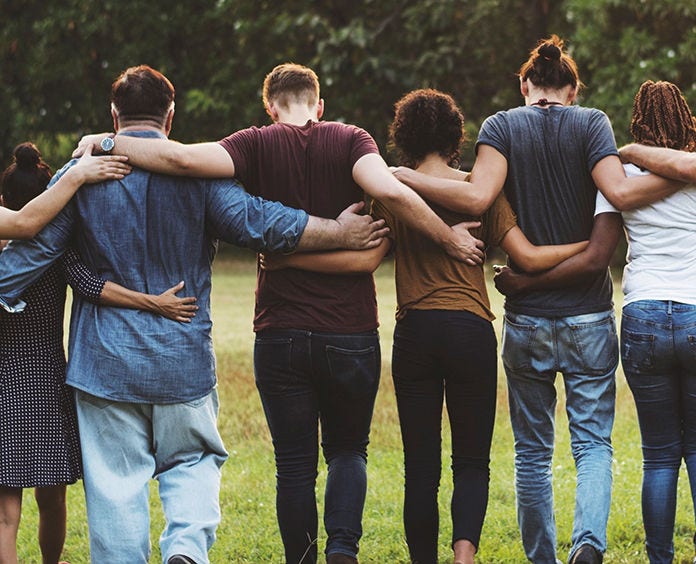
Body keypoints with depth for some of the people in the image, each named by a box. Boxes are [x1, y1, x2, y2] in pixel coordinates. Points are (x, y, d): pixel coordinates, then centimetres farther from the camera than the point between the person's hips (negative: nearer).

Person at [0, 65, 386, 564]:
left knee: (114, 485, 5)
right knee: (193, 461, 15)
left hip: (105, 363, 0)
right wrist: (342, 233, -2)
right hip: (185, 361, 0)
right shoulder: (199, 171, -4)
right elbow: (257, 222, -10)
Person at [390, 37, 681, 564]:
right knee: (593, 443, 4)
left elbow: (477, 196, -16)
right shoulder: (591, 123, 0)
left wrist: (401, 177, -8)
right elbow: (621, 192, -16)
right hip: (589, 315, -1)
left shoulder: (501, 127, 1)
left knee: (533, 449, 12)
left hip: (527, 316, 1)